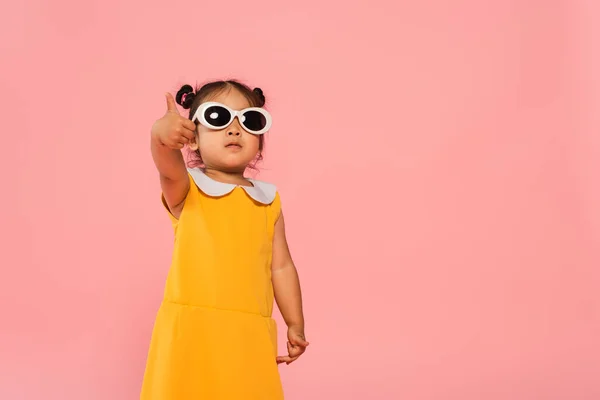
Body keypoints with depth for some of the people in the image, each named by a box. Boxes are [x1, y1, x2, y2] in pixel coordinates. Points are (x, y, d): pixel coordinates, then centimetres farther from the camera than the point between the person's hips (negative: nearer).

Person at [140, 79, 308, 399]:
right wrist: (162, 137, -45)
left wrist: (295, 325, 11)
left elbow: (281, 267, 12)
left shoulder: (268, 201, 9)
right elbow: (168, 167, -23)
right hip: (191, 327, -2)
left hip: (250, 333, 3)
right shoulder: (185, 190, 0)